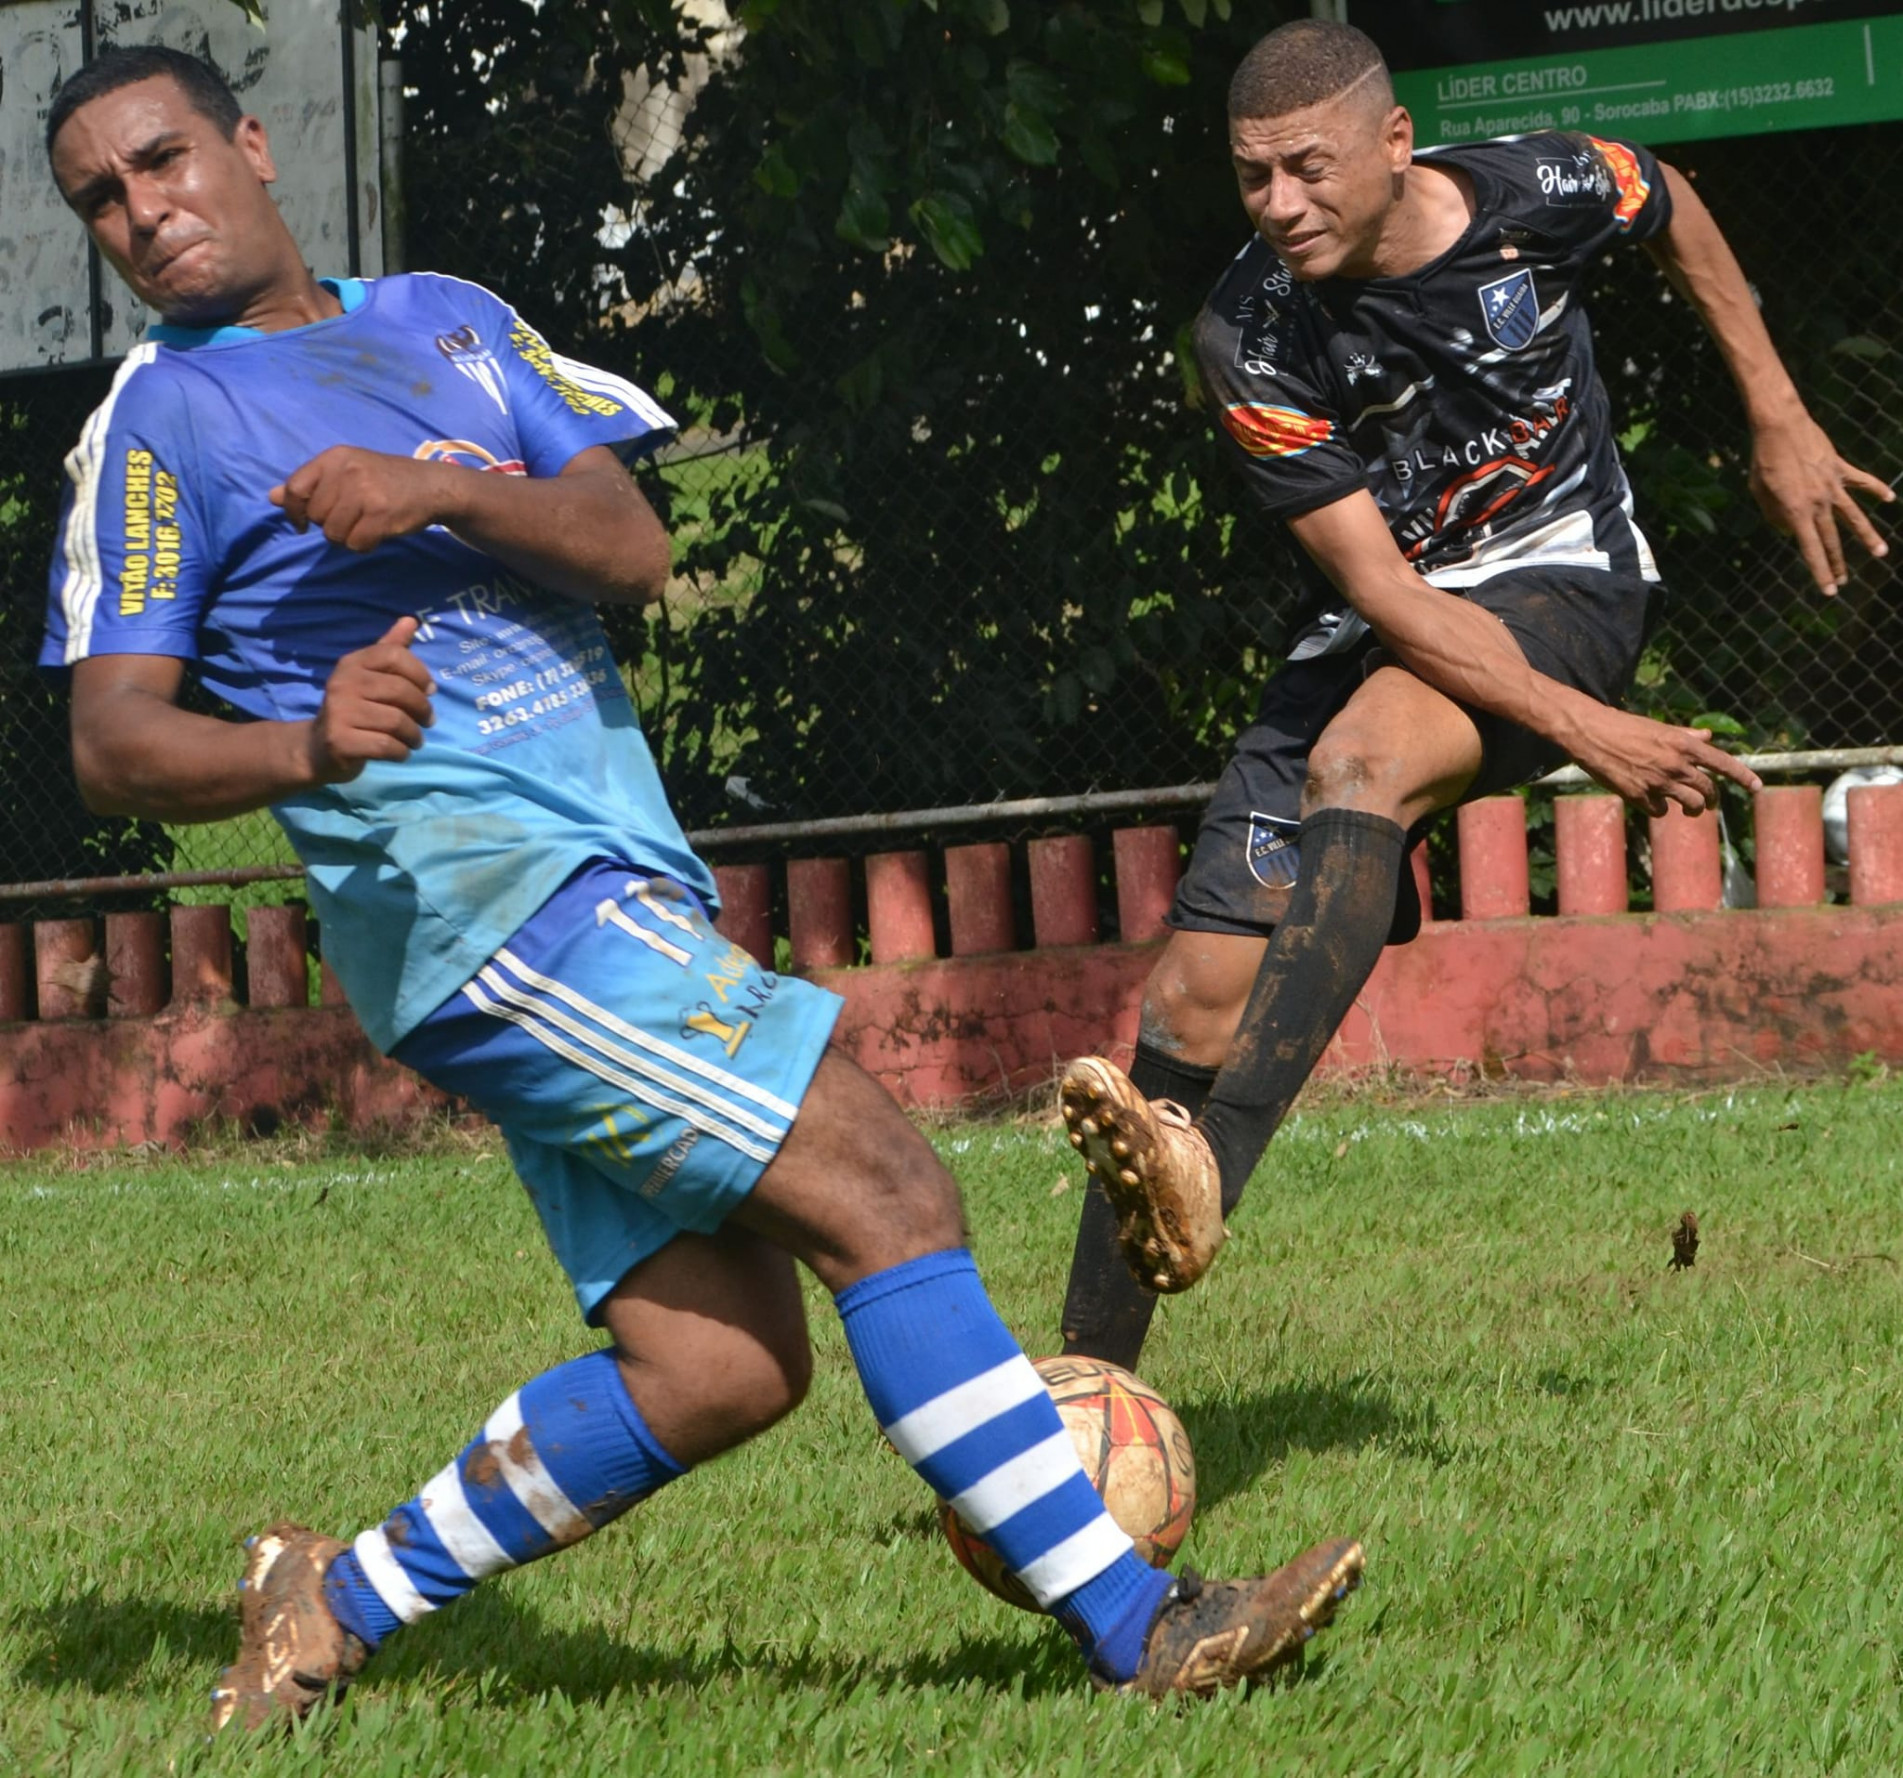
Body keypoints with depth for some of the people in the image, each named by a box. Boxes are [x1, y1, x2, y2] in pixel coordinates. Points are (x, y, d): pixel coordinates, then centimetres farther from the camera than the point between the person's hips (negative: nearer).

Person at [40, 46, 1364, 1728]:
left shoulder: (446, 319, 18)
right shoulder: (158, 420, 2)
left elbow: (631, 543, 5)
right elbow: (112, 742, -7)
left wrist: (445, 494, -14)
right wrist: (301, 743, -26)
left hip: (611, 880, 7)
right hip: (473, 887, -7)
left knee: (714, 1368, 1)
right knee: (883, 1191, -15)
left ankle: (338, 1605, 13)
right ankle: (1138, 1626, -12)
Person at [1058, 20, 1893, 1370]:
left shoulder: (1544, 193, -14)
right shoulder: (1249, 338, -17)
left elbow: (1674, 212, 13)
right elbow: (1382, 589, -20)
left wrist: (1778, 420, 14)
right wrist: (1580, 727, -29)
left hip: (1559, 578, -2)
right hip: (1380, 637, 2)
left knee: (1360, 760, -35)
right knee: (1197, 1000, -9)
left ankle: (1208, 1176, -52)